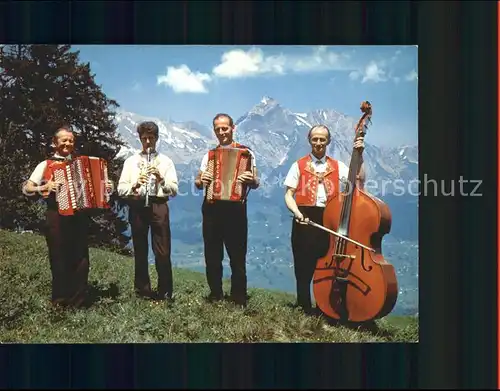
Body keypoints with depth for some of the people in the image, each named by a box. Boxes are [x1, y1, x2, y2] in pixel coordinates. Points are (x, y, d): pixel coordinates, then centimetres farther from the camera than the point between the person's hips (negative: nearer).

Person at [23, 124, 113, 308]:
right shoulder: (46, 164, 3)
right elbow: (26, 188, -2)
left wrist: (106, 188, 4)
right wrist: (45, 187, -18)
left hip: (79, 215, 3)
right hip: (57, 216, -3)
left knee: (81, 259, 2)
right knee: (59, 259, 1)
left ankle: (78, 300, 13)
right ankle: (60, 300, 14)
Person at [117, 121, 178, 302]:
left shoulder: (166, 161, 11)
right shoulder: (130, 161, 12)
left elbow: (174, 190, 3)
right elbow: (121, 189, 4)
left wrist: (161, 178, -13)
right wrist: (135, 185, -15)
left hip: (159, 205, -1)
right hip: (137, 206, 1)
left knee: (162, 251, -5)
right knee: (140, 251, 8)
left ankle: (165, 291, 5)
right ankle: (142, 289, 19)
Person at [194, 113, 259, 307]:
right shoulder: (209, 155, 14)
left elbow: (256, 183, -3)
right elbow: (197, 182, 14)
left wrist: (251, 180, -26)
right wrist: (201, 181, -9)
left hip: (235, 209, -4)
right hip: (211, 209, 4)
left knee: (237, 257, 0)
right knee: (212, 256, 9)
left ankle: (239, 300, 9)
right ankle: (215, 296, 21)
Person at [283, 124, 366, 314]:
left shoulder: (338, 166, 11)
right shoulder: (299, 165, 7)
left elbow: (359, 182, -3)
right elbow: (289, 194, 2)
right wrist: (296, 212, -16)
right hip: (305, 220, -1)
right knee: (304, 269, 2)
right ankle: (304, 309, 14)